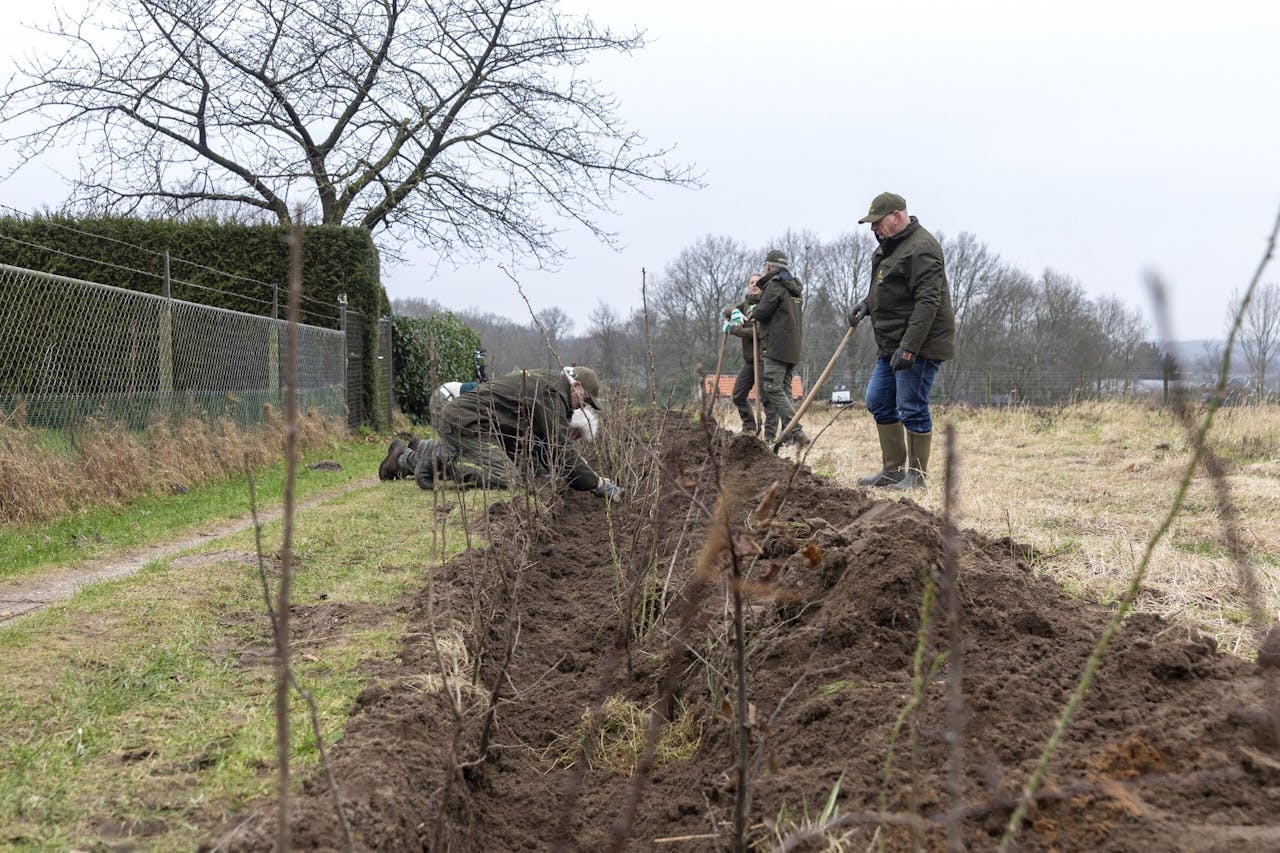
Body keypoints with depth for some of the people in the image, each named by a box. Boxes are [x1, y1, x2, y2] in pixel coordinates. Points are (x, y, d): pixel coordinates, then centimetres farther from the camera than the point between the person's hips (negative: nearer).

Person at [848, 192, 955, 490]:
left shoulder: (920, 248, -18)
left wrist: (908, 348, -29)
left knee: (912, 409, -6)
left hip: (919, 345, -11)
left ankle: (916, 476, 4)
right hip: (891, 344, 11)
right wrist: (867, 304, 9)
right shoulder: (889, 245, 15)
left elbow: (927, 303, -25)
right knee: (879, 402, 13)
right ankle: (892, 469, 22)